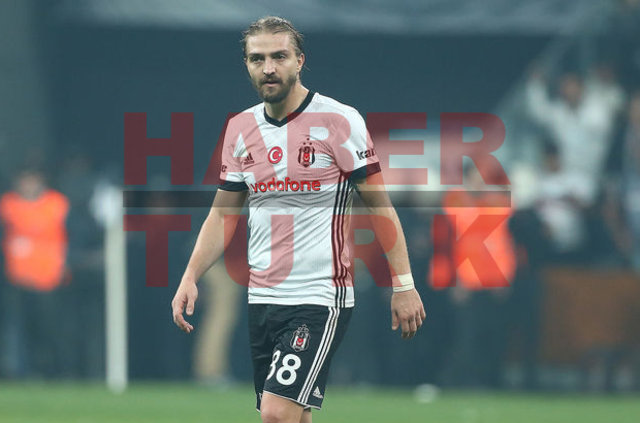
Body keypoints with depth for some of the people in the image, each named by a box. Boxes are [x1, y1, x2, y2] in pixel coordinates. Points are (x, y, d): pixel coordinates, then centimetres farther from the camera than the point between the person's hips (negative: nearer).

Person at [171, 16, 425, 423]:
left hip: (322, 298, -6)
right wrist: (190, 277, 4)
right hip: (262, 297, 6)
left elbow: (380, 203, -5)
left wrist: (403, 285, -8)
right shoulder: (240, 128, 8)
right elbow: (224, 212, 16)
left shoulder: (338, 120, -8)